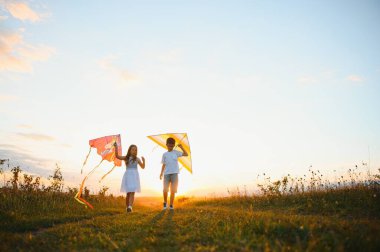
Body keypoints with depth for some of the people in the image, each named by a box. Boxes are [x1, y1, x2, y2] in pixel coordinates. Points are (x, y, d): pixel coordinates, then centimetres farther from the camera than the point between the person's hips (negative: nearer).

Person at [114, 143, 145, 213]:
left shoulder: (137, 159, 5)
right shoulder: (126, 158, 3)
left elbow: (143, 167, 7)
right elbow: (117, 156, -9)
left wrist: (143, 160, -11)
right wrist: (116, 147, -19)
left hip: (134, 176, 0)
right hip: (127, 175, 0)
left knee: (132, 192, -12)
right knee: (128, 192, 4)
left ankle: (130, 207, -22)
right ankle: (127, 207, 16)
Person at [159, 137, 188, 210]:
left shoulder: (176, 152, 7)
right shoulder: (164, 154, 10)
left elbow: (186, 154, -1)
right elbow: (164, 165, 11)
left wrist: (181, 147, -7)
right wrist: (161, 173, 3)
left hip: (174, 173, 0)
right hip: (166, 173, 1)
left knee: (173, 190, 1)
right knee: (165, 190, -7)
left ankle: (171, 205, 11)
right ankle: (165, 202, 16)